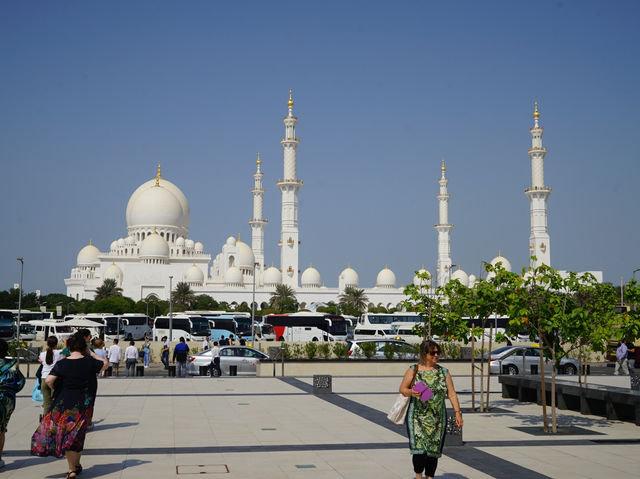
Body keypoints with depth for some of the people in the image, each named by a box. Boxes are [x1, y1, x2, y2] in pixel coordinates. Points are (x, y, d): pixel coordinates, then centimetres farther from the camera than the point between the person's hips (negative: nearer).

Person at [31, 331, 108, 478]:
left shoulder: (61, 364, -9)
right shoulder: (89, 362, -6)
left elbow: (48, 380, -16)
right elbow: (104, 364, 11)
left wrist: (55, 390, 3)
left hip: (63, 403, -1)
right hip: (84, 404, 2)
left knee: (65, 434, 8)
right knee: (78, 435, 16)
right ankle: (76, 465, 29)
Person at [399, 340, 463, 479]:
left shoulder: (443, 372, 8)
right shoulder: (413, 370, 2)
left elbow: (451, 394, 6)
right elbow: (402, 389, 2)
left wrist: (457, 412, -3)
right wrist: (411, 392, -20)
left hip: (437, 419, 3)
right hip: (417, 417, -2)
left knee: (434, 449, 3)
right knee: (419, 448, -11)